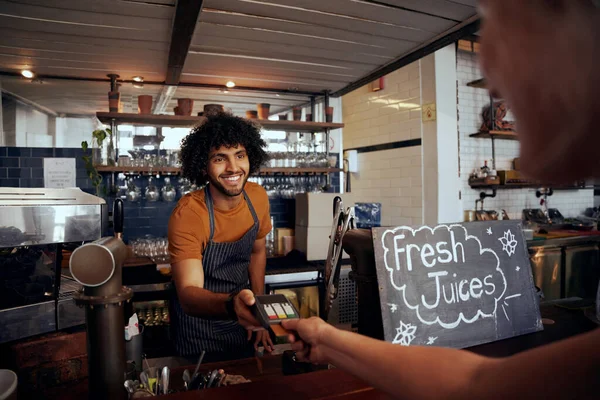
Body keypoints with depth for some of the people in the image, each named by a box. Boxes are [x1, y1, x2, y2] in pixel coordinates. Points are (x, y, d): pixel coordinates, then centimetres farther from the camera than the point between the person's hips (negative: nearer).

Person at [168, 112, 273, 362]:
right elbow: (188, 293, -36)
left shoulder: (258, 197, -12)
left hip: (240, 323, 5)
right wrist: (230, 304, -56)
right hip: (199, 328, -5)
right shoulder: (187, 214, -28)